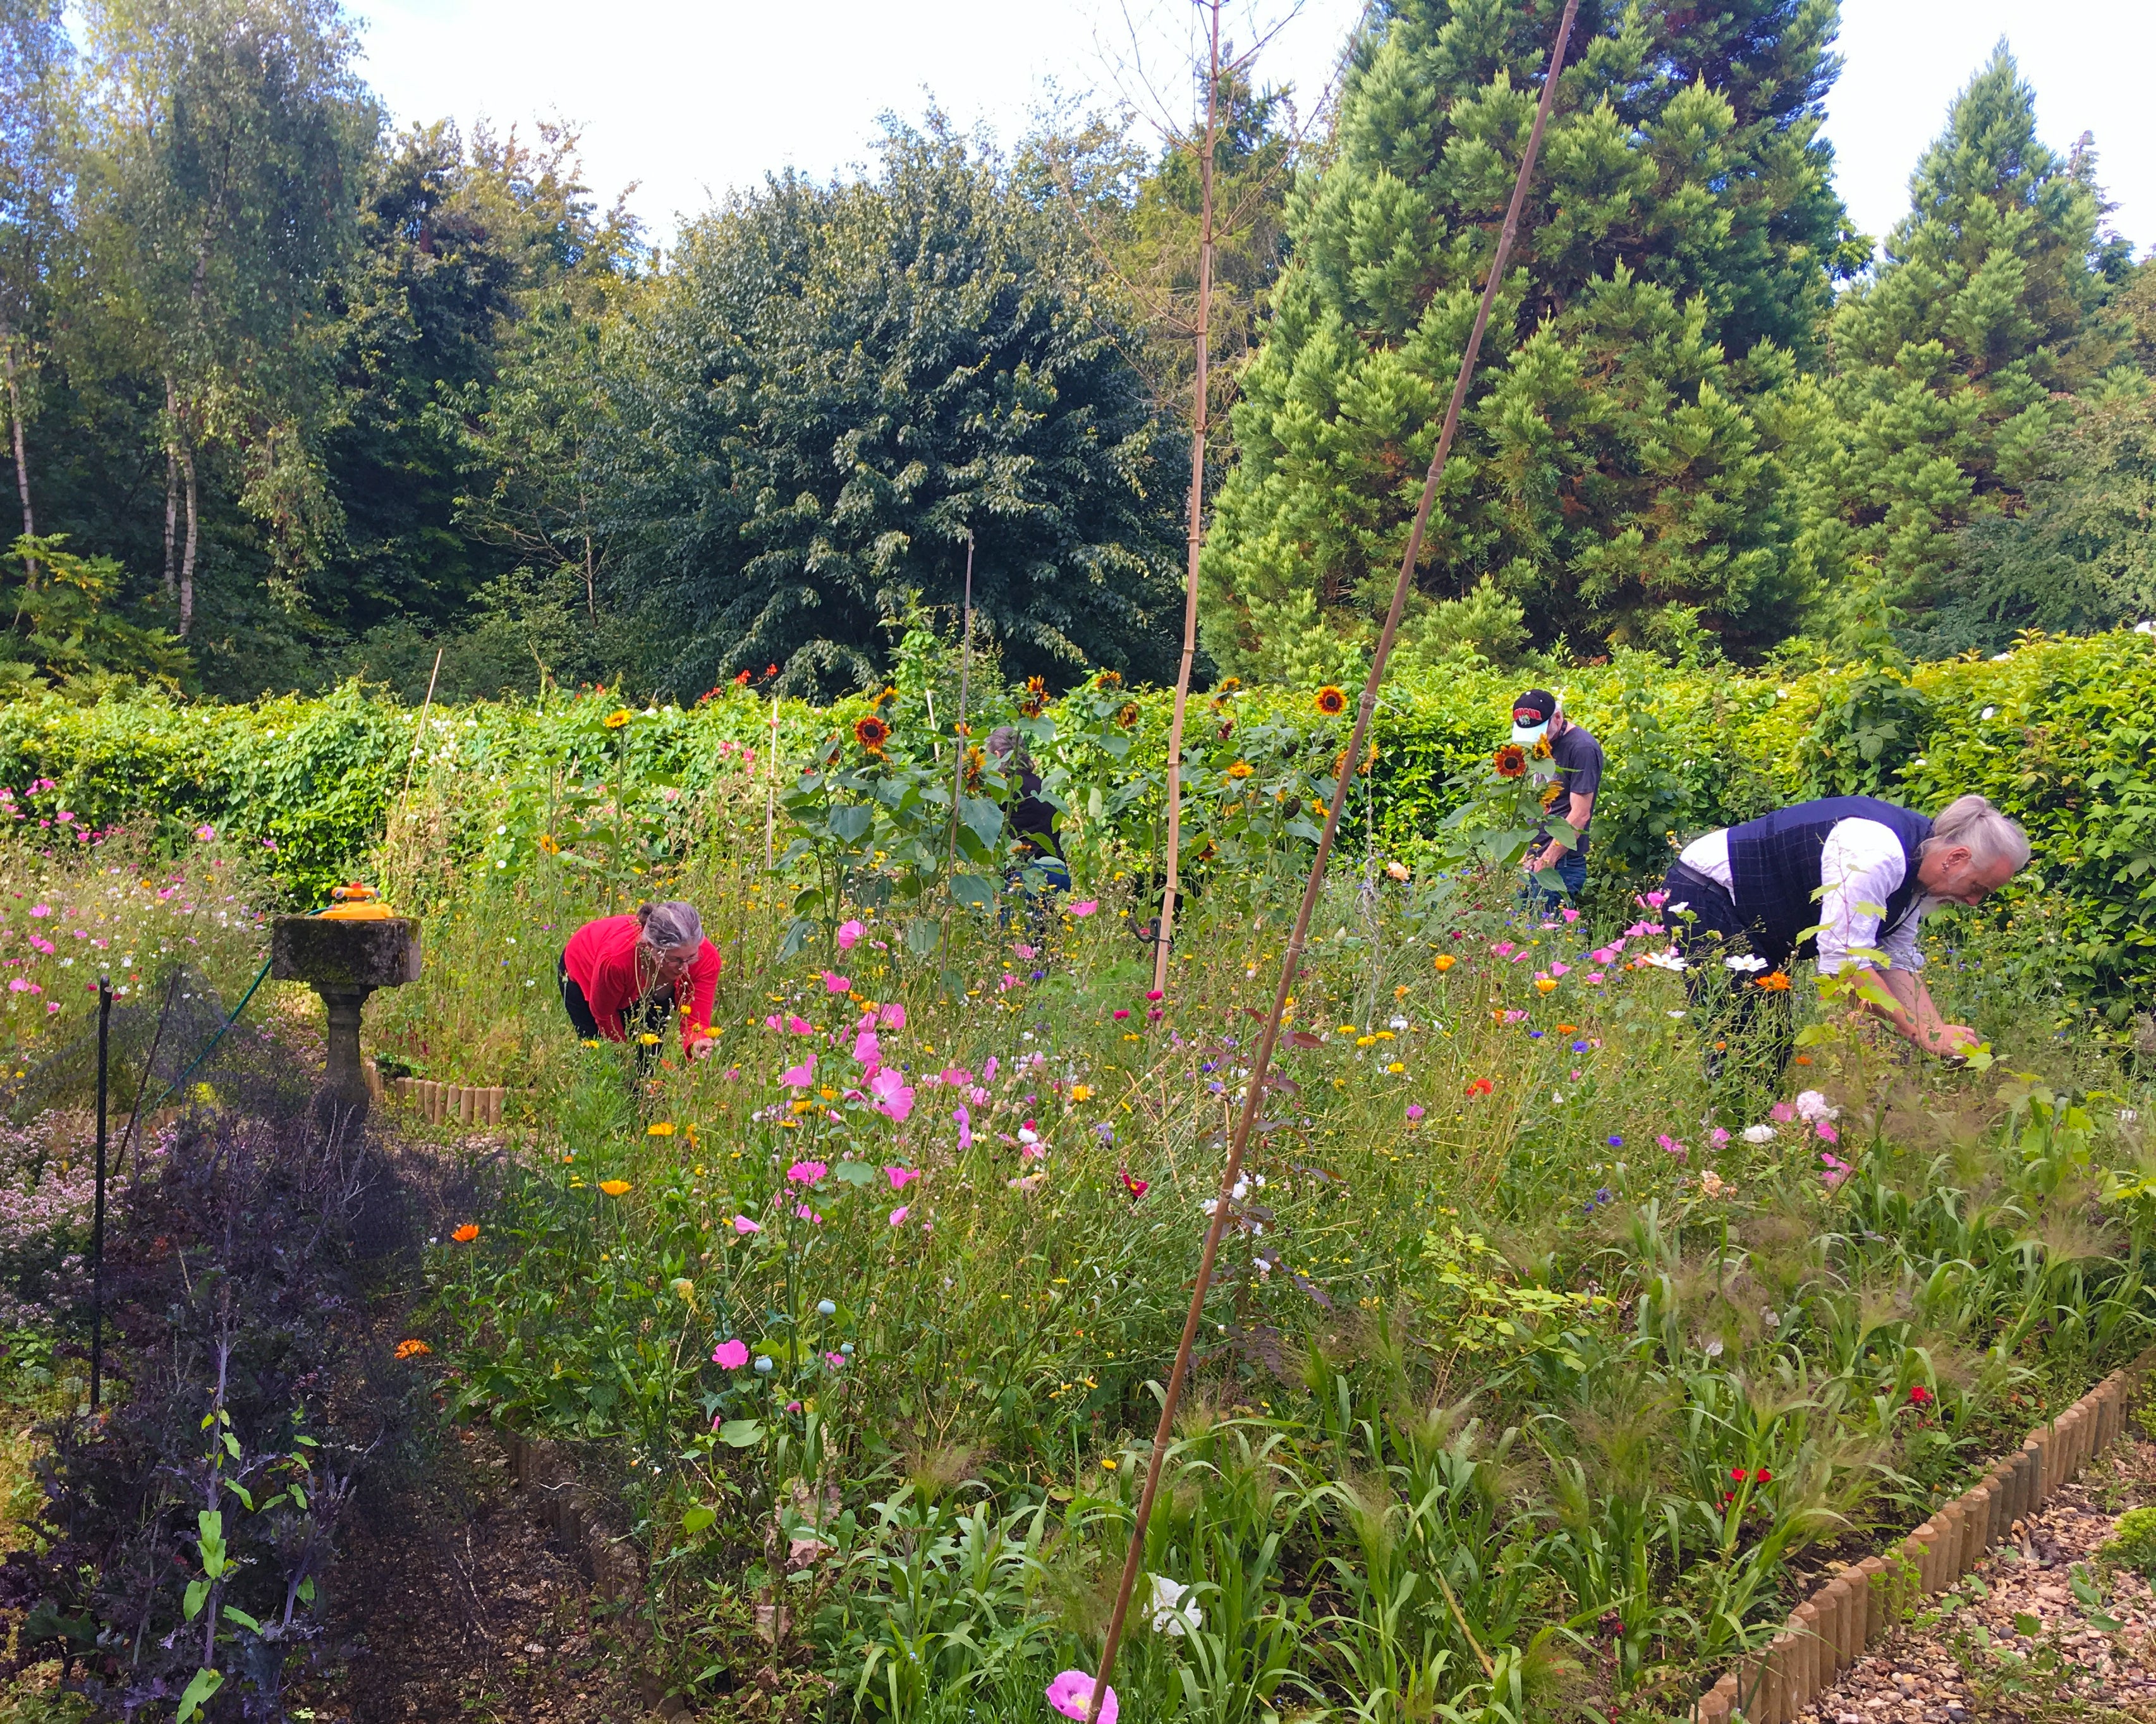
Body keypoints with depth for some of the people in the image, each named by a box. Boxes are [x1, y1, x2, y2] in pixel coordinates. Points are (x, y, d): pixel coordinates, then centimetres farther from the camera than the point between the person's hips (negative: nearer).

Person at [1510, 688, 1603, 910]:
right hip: (1535, 860, 8)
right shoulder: (1543, 743, 14)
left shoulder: (1582, 748, -12)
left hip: (1561, 865, -8)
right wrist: (1529, 855, 12)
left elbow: (1580, 815, -16)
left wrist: (1547, 861, -16)